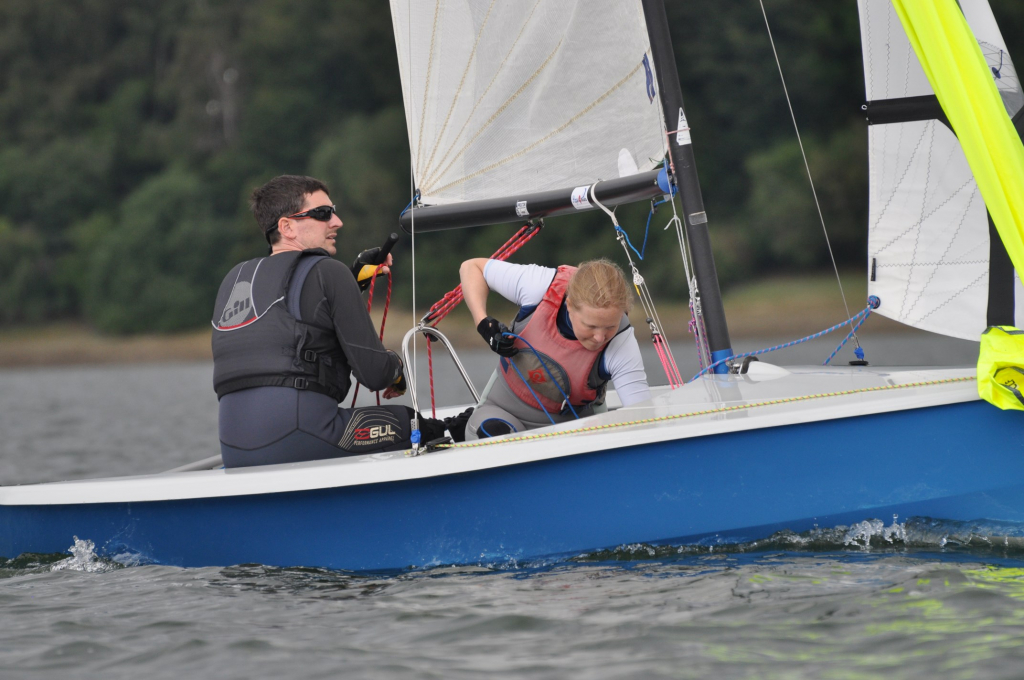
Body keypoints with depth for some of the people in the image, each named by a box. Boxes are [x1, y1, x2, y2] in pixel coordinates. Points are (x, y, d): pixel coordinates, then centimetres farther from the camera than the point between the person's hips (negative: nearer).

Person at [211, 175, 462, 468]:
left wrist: (355, 278, 31)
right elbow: (373, 372, -4)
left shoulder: (234, 279, 21)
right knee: (428, 428, 3)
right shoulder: (327, 271, -1)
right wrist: (396, 370, 19)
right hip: (297, 431, -7)